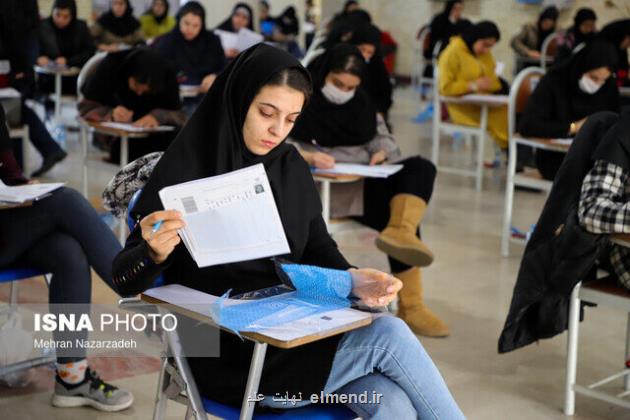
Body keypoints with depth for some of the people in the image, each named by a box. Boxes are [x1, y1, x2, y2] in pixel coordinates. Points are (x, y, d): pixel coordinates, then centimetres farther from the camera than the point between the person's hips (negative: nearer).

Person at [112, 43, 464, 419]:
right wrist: (153, 254, -32)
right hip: (230, 353, -5)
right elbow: (126, 279, -8)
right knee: (387, 335, -23)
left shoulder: (291, 166, 8)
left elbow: (318, 248, 12)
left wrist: (354, 278, -11)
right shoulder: (185, 170, -8)